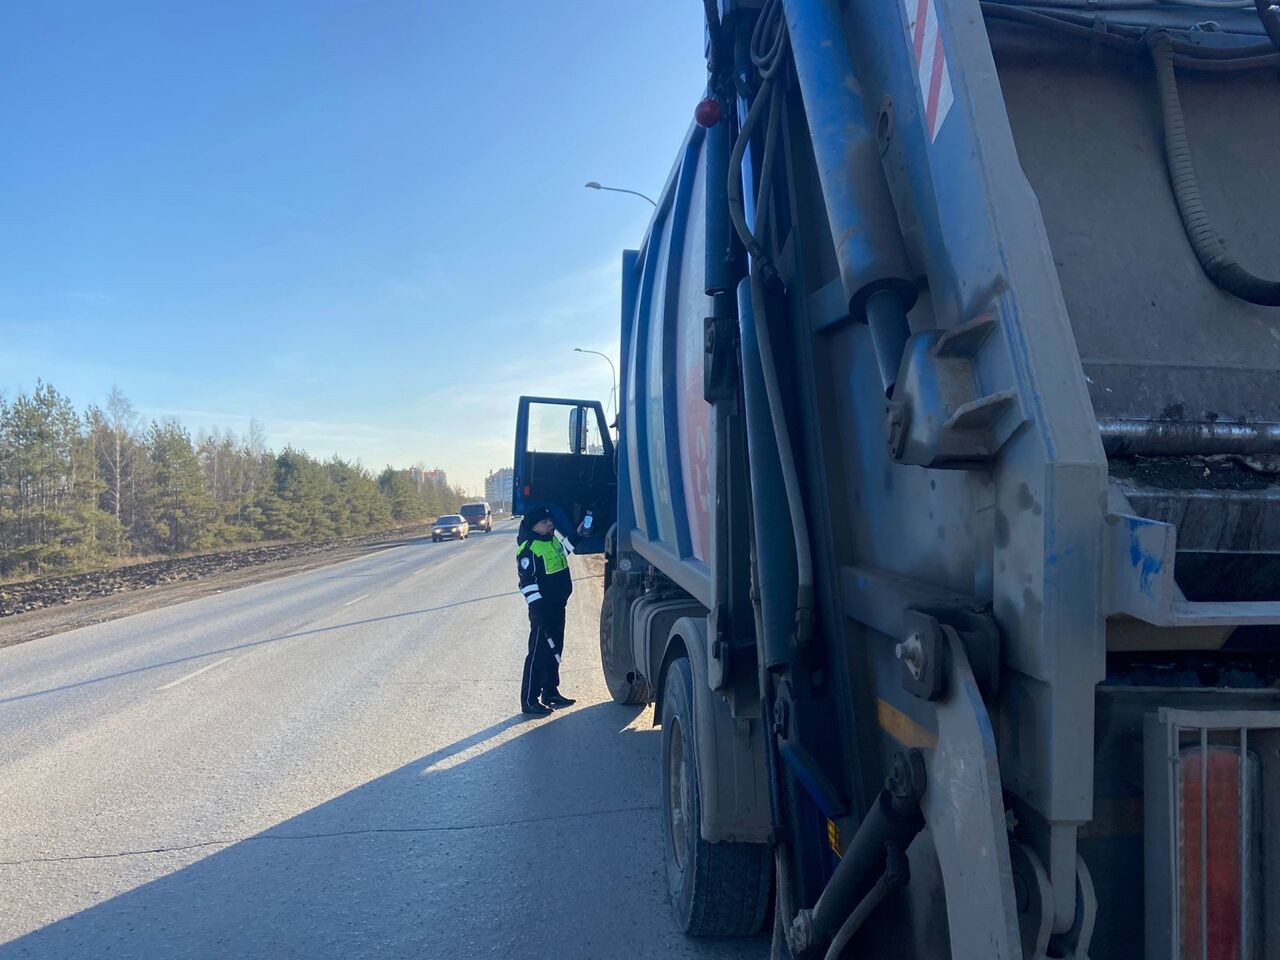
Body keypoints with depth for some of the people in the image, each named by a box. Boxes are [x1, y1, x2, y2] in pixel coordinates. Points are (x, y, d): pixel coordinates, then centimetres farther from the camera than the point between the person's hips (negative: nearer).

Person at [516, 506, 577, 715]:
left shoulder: (553, 540, 9)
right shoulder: (529, 548, -18)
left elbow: (566, 548, 34)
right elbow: (527, 581, -21)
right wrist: (537, 608, -24)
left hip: (558, 606, 9)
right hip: (543, 609, -9)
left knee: (554, 650, 17)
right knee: (538, 653, -4)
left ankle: (551, 693, 29)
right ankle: (529, 701, 3)